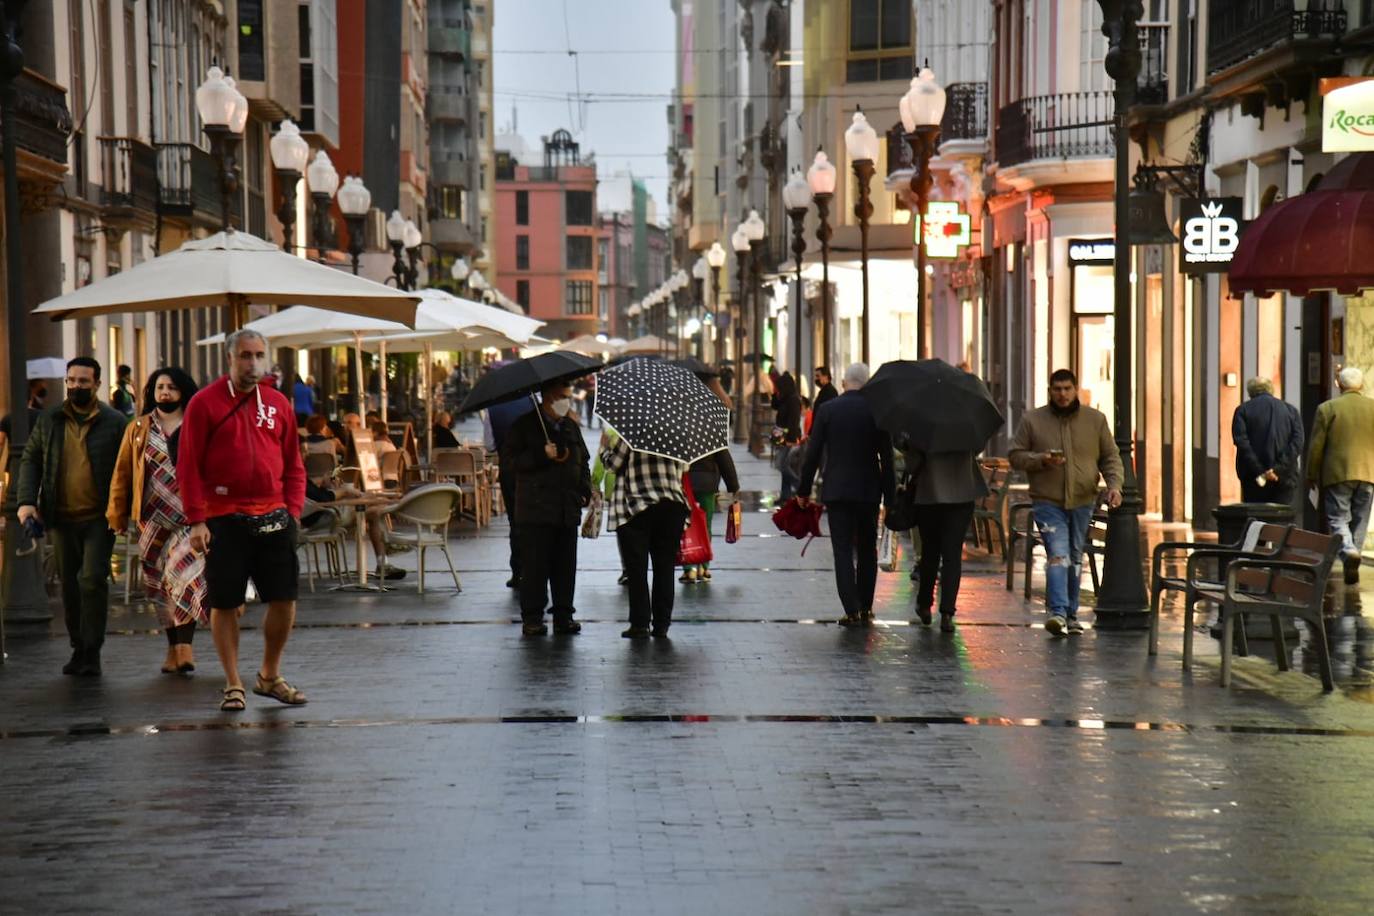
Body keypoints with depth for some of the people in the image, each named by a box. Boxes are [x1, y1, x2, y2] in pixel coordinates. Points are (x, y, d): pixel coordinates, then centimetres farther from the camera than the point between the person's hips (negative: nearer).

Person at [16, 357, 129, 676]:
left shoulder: (114, 422, -1)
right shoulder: (48, 420, 8)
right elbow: (30, 460, 12)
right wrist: (26, 500, -2)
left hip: (99, 518, -4)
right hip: (62, 518, 4)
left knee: (93, 580, -12)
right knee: (69, 584, 9)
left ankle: (92, 653, -7)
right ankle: (78, 649, 19)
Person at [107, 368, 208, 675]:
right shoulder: (137, 430, 11)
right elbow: (122, 473, 12)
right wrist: (117, 514, 7)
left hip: (190, 517, -3)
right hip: (153, 519, 3)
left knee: (184, 575, -18)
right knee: (161, 585, 8)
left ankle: (184, 646, -18)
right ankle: (174, 647, 17)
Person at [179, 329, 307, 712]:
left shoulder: (278, 403, 9)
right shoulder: (205, 403, -2)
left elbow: (293, 465, 14)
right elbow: (189, 466, -3)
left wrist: (292, 511, 3)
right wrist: (196, 521, -9)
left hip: (273, 519, 3)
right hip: (223, 519, -3)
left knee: (285, 598, 3)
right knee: (224, 604, 3)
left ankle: (270, 676, 21)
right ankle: (233, 684, 15)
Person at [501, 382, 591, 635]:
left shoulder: (571, 427, 17)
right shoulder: (525, 425, -1)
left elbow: (583, 460, 24)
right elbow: (509, 457, -8)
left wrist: (585, 491, 9)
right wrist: (542, 455, -18)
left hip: (567, 508, 5)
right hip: (535, 508, -5)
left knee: (565, 565, 6)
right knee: (534, 565, -5)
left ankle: (564, 614, 13)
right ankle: (532, 618, 0)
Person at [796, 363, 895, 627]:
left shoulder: (827, 410, -3)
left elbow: (812, 454, -3)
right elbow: (887, 458, -1)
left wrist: (804, 489, 6)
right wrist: (889, 496, 4)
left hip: (836, 491, -1)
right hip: (868, 491, 1)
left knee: (843, 551, 0)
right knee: (867, 550, 14)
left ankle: (852, 611, -9)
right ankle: (865, 609, 15)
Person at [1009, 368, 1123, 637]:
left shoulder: (1095, 420, 6)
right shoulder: (1032, 420, 1)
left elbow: (1110, 457, 10)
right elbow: (1016, 455, 4)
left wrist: (1114, 485, -6)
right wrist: (1041, 460, -14)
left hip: (1082, 502, 3)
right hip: (1047, 502, -3)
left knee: (1075, 559, 11)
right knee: (1058, 555, -17)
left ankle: (1071, 615, 21)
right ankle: (1058, 613, -24)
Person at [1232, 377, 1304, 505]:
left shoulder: (1243, 410, 5)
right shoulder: (1290, 410, 11)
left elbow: (1241, 442, -9)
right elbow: (1297, 442, -2)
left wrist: (1259, 471, -12)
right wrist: (1279, 469, -10)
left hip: (1253, 480, -1)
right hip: (1285, 479, 1)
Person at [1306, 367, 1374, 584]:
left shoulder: (1327, 409, -4)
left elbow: (1316, 446, -3)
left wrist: (1311, 475, 7)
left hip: (1337, 474, -3)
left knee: (1337, 518, -1)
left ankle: (1348, 551, -27)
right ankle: (1351, 567, 12)